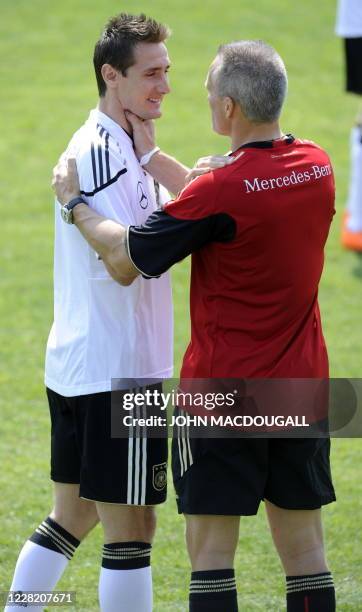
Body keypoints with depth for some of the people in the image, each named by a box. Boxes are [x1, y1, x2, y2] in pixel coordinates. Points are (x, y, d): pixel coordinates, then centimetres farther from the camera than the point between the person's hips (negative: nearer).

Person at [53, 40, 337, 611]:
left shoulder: (220, 192, -20)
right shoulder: (316, 165, 1)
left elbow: (124, 260, -10)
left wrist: (74, 203, 6)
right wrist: (153, 157, 24)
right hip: (302, 386, 6)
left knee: (211, 549, 2)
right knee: (303, 544, 10)